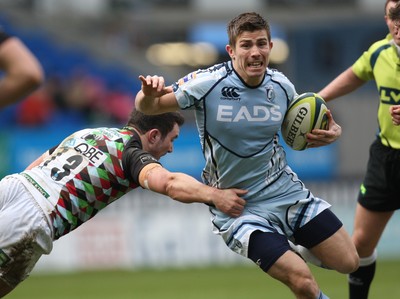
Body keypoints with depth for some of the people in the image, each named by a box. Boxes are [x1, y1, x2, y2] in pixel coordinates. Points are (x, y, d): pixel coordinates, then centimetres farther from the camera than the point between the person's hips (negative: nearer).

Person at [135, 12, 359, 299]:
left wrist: (330, 133, -8)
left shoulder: (282, 86, -5)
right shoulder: (207, 83, -18)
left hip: (286, 189, 5)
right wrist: (148, 95, -37)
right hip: (237, 208, -5)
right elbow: (148, 108, -13)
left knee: (349, 262, 3)